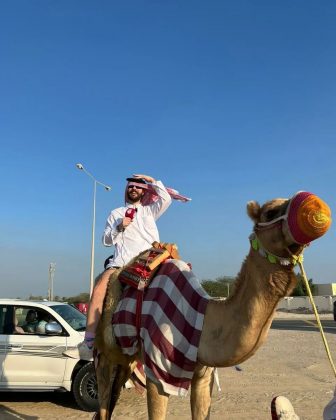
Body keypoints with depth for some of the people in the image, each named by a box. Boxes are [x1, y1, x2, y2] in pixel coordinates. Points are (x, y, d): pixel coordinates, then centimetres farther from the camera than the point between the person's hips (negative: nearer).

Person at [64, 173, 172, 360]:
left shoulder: (149, 211, 25)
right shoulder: (116, 213, 26)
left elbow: (166, 199, 8)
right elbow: (107, 240, 20)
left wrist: (152, 181, 16)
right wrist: (118, 227, 3)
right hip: (121, 262, 0)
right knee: (99, 288, -24)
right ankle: (89, 344, -26)